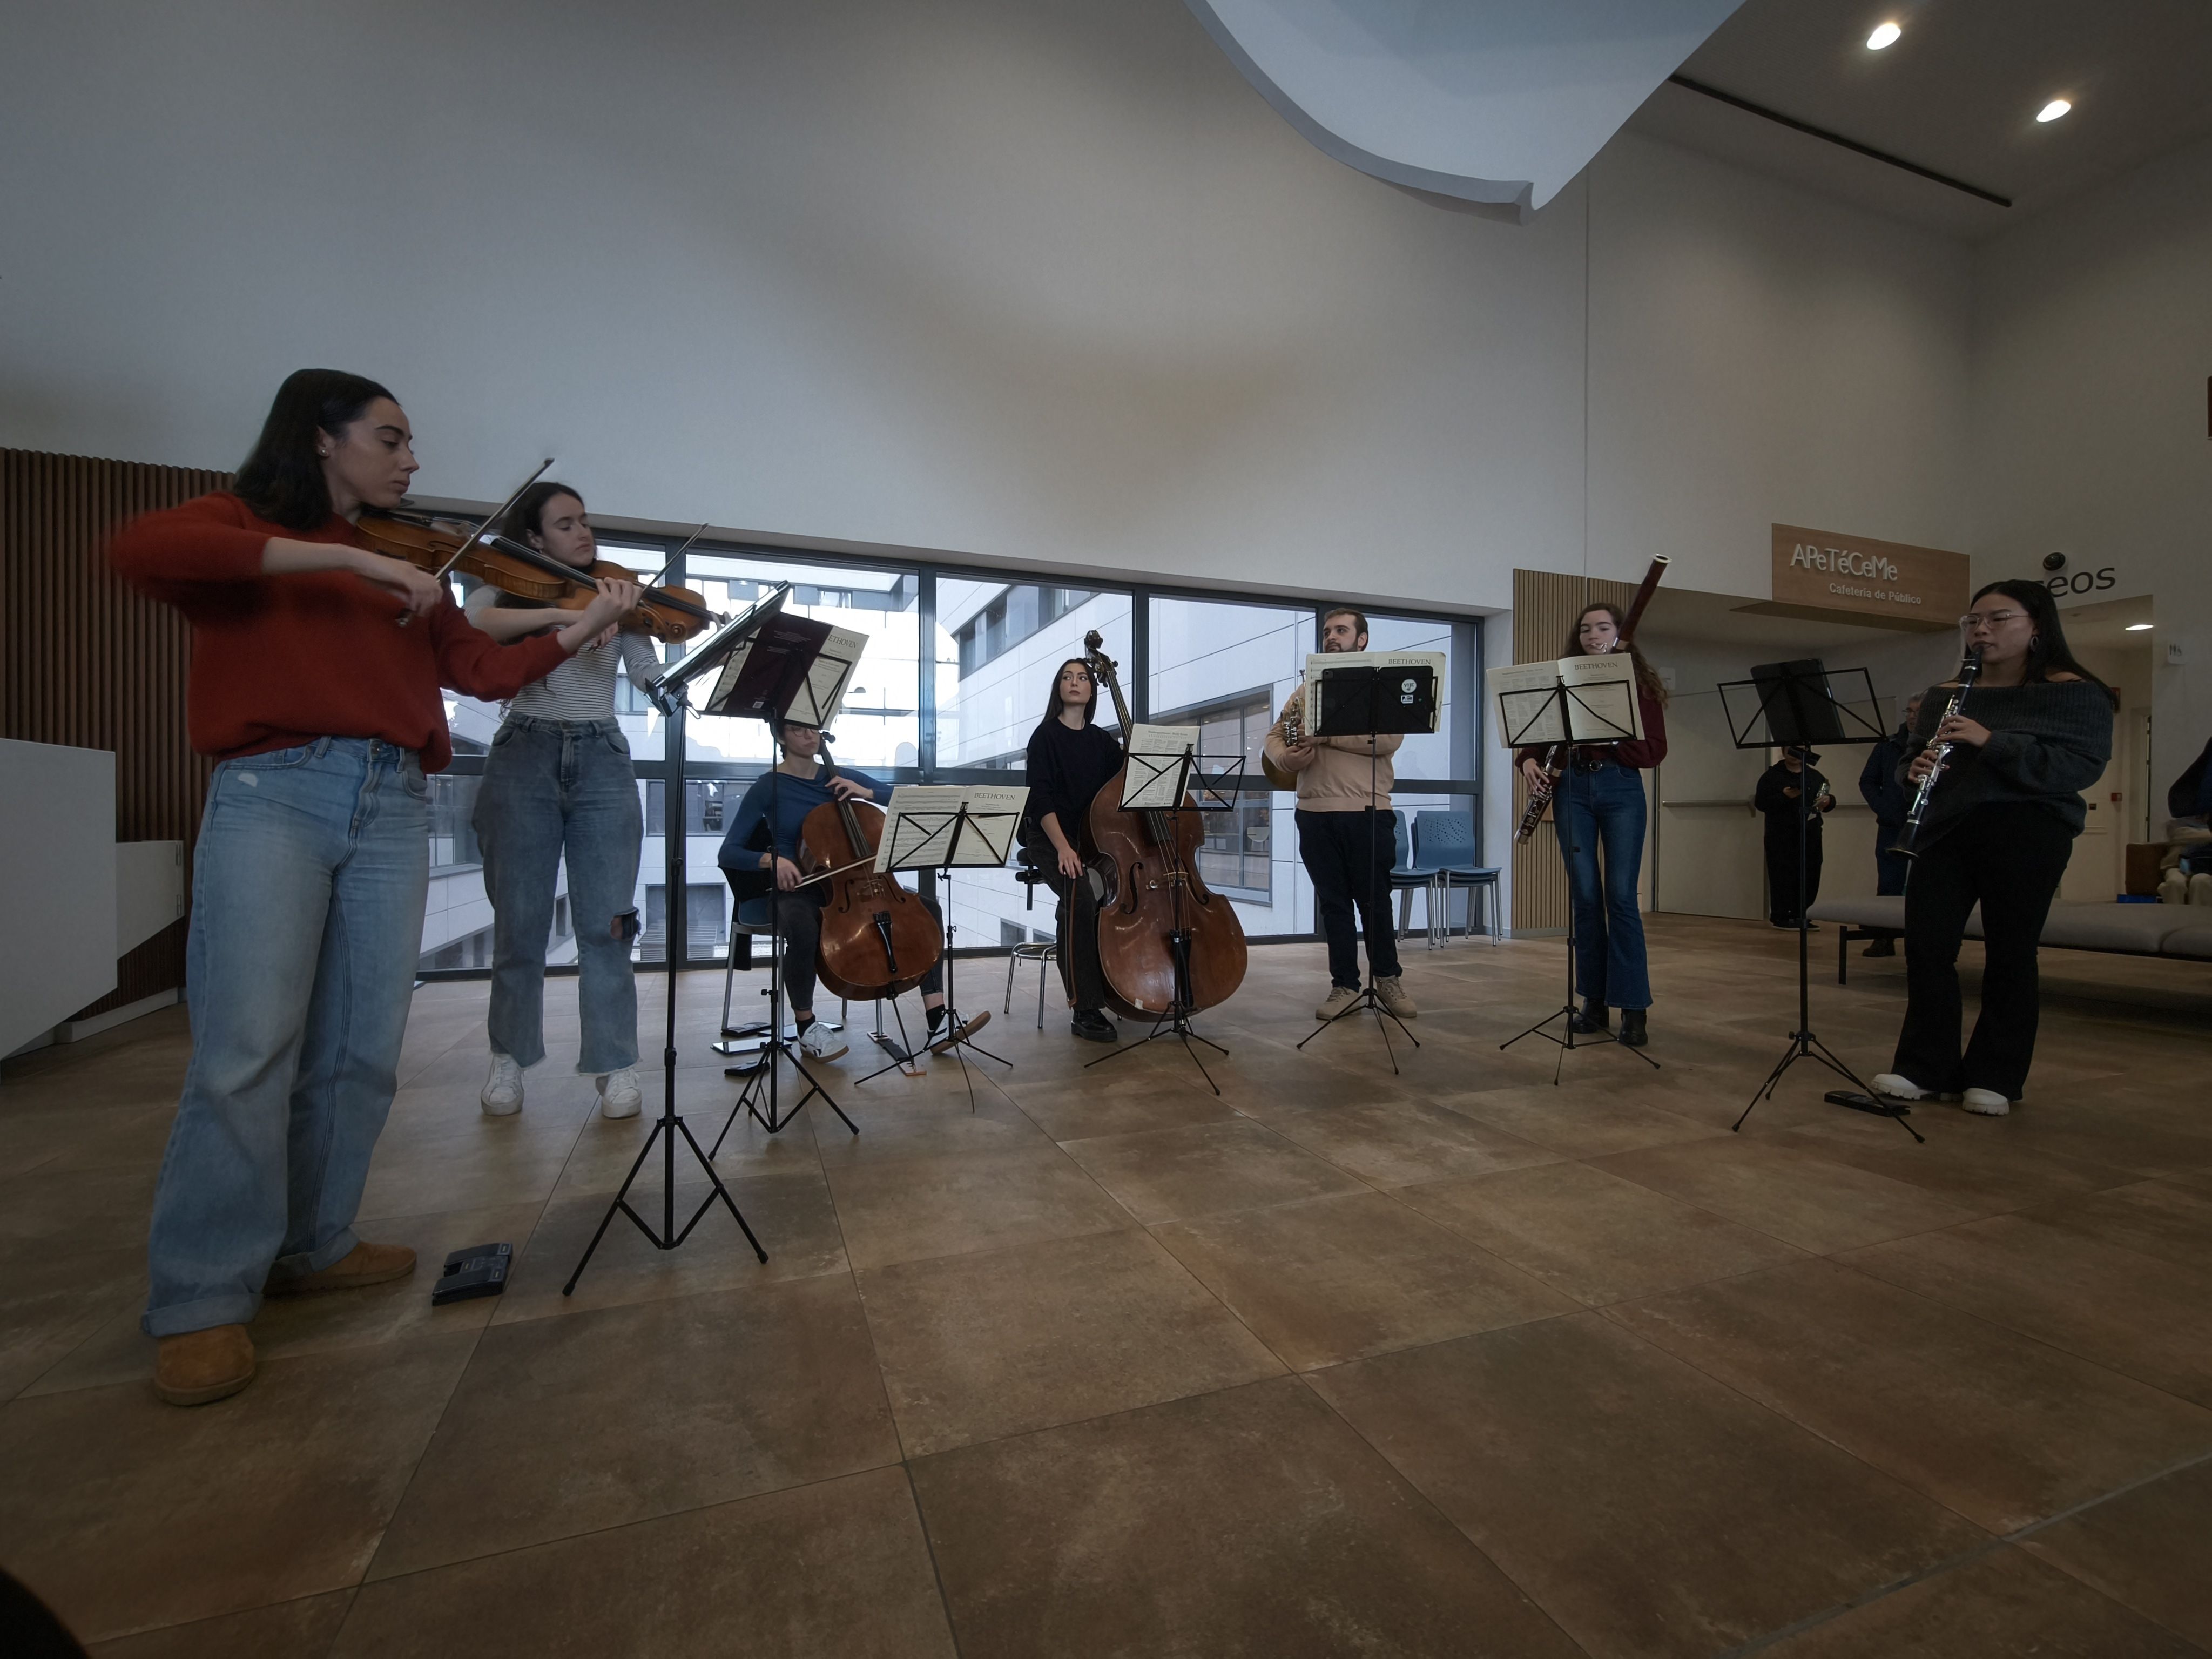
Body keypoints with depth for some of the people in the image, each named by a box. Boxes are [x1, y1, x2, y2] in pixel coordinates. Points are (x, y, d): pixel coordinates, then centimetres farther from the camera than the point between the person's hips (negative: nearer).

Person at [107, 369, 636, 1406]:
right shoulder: (238, 526, 10)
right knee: (247, 1046, -9)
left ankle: (313, 1245, 18)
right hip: (274, 793, -4)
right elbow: (136, 551, -13)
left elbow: (485, 671, 10)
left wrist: (588, 626, -1)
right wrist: (345, 555, -16)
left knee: (361, 1050, 4)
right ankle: (204, 1300, 2)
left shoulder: (406, 571, 21)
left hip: (393, 809, 4)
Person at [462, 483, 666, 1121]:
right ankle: (510, 1056, 21)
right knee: (520, 919, 4)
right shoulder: (506, 591, 8)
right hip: (525, 758, -1)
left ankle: (615, 1062, 5)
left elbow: (653, 676, 2)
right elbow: (473, 623, -16)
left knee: (606, 921, -2)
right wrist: (562, 614, -27)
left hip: (603, 762, 1)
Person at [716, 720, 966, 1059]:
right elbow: (728, 854, -7)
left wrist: (867, 793, -8)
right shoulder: (767, 787, -3)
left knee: (928, 908, -14)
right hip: (799, 891, -4)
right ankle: (806, 1027, -11)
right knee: (803, 929, -39)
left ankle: (939, 1025, -16)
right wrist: (771, 859, -26)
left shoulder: (842, 777, 8)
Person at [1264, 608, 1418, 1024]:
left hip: (1367, 811, -3)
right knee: (1333, 903, 8)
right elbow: (1274, 735, 12)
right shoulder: (1307, 691, 17)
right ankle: (1344, 985, 18)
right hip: (1315, 813, 4)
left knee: (1374, 901, 5)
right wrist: (1285, 755, -12)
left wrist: (1327, 734, -19)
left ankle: (1388, 979, 24)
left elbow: (1389, 740, -14)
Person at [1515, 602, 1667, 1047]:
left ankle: (1634, 1007, 0)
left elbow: (1655, 751, -3)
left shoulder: (1639, 683, 5)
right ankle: (1594, 1000, 12)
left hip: (1622, 790, -2)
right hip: (1573, 788, 2)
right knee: (1585, 895, 3)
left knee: (1621, 896, -7)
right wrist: (1529, 760, -13)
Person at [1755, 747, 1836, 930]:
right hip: (1781, 837, -5)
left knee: (1810, 876, 4)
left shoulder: (1815, 776, 15)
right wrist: (1784, 797, -21)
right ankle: (1781, 916, 1)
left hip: (1810, 836, 5)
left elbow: (1828, 800, 21)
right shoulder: (1772, 775, 1)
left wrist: (1828, 801, -3)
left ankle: (1801, 916, 13)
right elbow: (1760, 802, -6)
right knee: (1783, 876, -6)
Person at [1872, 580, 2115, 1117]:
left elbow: (2082, 768, -12)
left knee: (2009, 954, 2)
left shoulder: (2074, 692, 0)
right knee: (1926, 946, -1)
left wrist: (1992, 742, -23)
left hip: (2026, 834, -4)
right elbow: (1916, 755, 17)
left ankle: (1996, 1077, 14)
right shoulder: (1946, 695, 13)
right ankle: (1926, 1068, 9)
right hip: (1946, 831, 4)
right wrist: (1917, 768, -7)